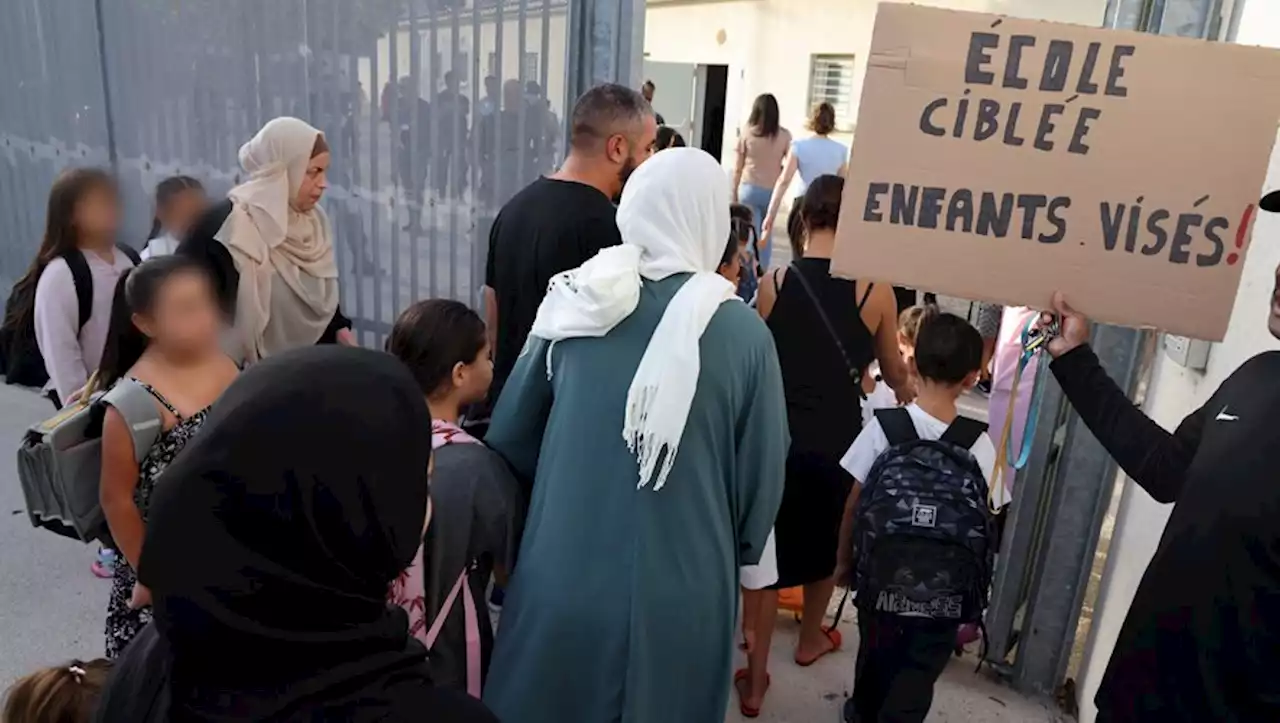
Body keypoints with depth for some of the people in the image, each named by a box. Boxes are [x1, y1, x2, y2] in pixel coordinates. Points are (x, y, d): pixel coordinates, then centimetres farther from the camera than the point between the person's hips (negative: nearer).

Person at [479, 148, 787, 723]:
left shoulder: (577, 304, -5)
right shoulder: (743, 333, -12)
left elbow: (508, 438, 3)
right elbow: (762, 477, -5)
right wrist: (738, 554, 15)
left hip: (561, 581, 2)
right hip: (676, 597, -1)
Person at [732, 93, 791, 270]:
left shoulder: (746, 132, -2)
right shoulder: (784, 135, -1)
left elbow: (738, 167, 1)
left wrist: (734, 192, 11)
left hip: (749, 188, -1)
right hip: (773, 190, 1)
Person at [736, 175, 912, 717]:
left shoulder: (774, 283, -9)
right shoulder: (874, 291, -8)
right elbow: (895, 373, 6)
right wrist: (912, 407, 27)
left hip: (777, 437, -1)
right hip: (837, 440, 1)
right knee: (824, 542, 24)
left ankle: (755, 680, 18)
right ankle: (811, 638, 47)